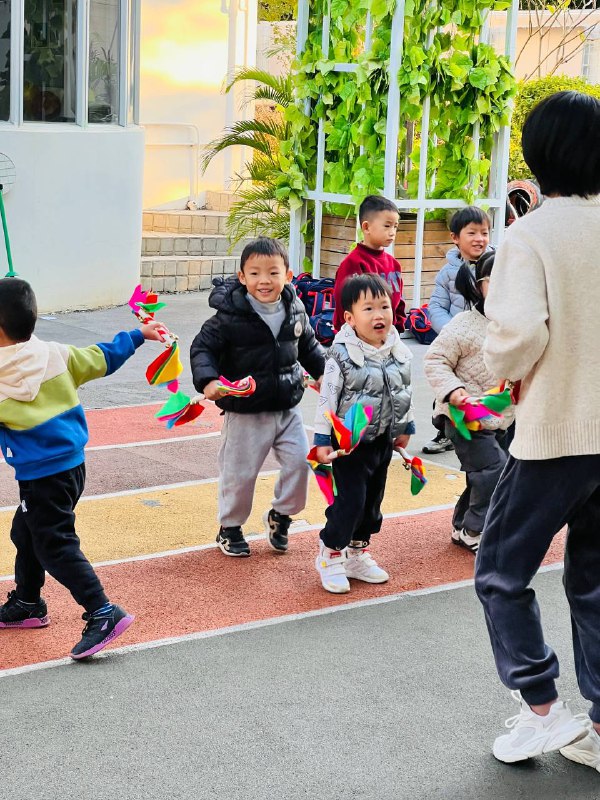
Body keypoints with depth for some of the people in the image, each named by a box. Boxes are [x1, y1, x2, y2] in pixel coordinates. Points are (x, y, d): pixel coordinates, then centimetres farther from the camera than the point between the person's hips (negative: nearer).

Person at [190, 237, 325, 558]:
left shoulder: (295, 311, 0)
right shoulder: (230, 316, -17)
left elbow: (309, 347, 18)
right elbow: (202, 347, -13)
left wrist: (325, 371, 13)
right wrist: (208, 380, -28)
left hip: (287, 408, 4)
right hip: (246, 413, -4)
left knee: (300, 461, 1)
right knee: (240, 473, 5)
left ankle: (280, 514, 26)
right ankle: (230, 528, 28)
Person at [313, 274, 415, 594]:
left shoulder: (398, 352, 0)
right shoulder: (342, 355, -17)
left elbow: (405, 392, 13)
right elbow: (327, 398, -14)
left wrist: (405, 427, 18)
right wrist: (322, 439, -15)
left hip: (383, 440, 6)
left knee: (373, 499, 13)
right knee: (350, 498, -7)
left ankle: (357, 554, 28)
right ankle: (330, 555, 10)